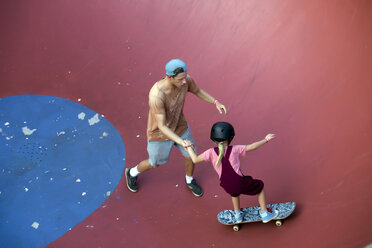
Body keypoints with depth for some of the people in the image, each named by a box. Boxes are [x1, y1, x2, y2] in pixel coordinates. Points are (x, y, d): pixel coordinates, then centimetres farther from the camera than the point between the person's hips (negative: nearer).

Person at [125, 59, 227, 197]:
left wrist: (216, 103, -13)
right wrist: (181, 142, -50)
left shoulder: (185, 79, -26)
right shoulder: (156, 96, -45)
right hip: (160, 132, -5)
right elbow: (162, 126, -37)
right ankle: (132, 173, 57)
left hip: (179, 126, 5)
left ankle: (189, 180, 56)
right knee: (155, 163, 21)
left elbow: (197, 91, -2)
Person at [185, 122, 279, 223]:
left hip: (227, 187, 3)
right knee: (260, 185, 25)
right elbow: (252, 147, -4)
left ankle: (238, 215, 51)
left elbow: (195, 159, -2)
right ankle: (265, 214, 31)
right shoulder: (234, 149, -7)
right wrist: (266, 139, 9)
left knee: (235, 192, 41)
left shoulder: (211, 152, -5)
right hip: (240, 183, -3)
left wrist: (189, 148, 13)